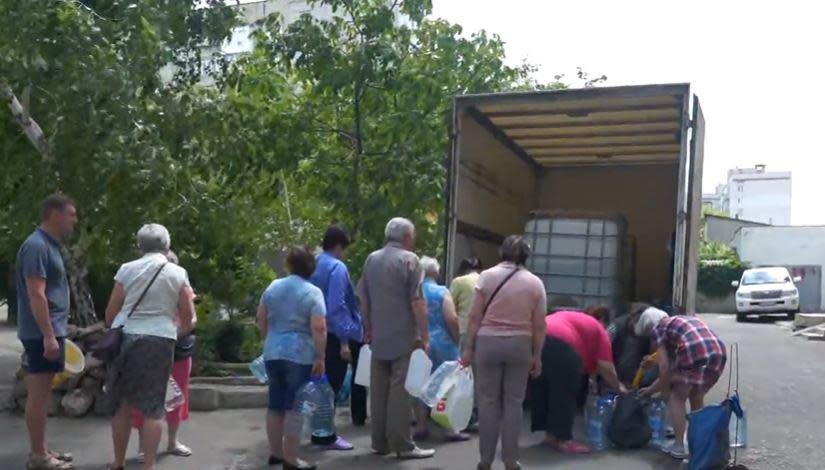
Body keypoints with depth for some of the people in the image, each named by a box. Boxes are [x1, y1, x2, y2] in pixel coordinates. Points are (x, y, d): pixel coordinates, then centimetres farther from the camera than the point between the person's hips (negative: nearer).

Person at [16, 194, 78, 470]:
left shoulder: (49, 245, 15)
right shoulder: (37, 245, -15)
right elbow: (35, 295, -21)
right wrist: (49, 336, -23)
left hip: (50, 331, 10)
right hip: (42, 333, -10)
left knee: (42, 393, 14)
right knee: (38, 394, -3)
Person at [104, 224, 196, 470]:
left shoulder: (127, 269, 3)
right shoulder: (178, 273, 3)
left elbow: (110, 313, 6)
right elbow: (188, 319, 5)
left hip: (125, 338, 1)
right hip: (160, 342, -1)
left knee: (122, 405, 13)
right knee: (153, 408, 5)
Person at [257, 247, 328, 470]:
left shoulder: (273, 287, 8)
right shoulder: (313, 292, -9)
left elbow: (261, 320, 15)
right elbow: (319, 329, -17)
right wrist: (320, 358, -10)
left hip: (272, 353, 6)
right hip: (299, 356, -6)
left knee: (275, 405, 15)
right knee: (294, 408, 0)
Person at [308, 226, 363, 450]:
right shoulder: (337, 268, -16)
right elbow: (337, 306, -23)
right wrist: (344, 340, -22)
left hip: (319, 333, 9)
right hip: (335, 335, -9)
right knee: (332, 385, 0)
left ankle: (321, 433, 26)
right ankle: (325, 436, 7)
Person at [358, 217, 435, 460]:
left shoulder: (371, 259, 12)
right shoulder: (409, 259, -9)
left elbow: (363, 299, 16)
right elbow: (417, 302, -13)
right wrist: (424, 336, -9)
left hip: (378, 337, 6)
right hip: (403, 337, -6)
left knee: (379, 390, 10)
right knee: (399, 390, -3)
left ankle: (379, 442, 16)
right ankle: (402, 445, 1)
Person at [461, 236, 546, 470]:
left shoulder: (487, 276, -2)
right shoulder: (535, 283, 2)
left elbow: (475, 316, -4)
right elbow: (539, 326, 1)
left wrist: (468, 347, 1)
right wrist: (536, 355, 8)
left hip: (488, 343, -1)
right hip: (520, 345, 1)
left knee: (488, 401, 5)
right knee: (513, 402, 8)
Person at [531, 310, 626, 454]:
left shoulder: (572, 318, 36)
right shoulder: (599, 331, 17)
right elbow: (606, 368, 11)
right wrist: (618, 387, 26)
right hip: (559, 345, -7)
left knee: (541, 389, 18)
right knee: (565, 394, 6)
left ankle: (550, 434, 28)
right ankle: (564, 440, 11)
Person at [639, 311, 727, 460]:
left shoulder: (657, 329, 15)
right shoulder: (684, 320, 36)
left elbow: (665, 366, 5)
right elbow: (673, 365, 38)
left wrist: (665, 390, 20)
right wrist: (652, 388, 44)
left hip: (694, 356, -7)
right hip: (719, 354, 7)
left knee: (678, 398, 13)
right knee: (697, 398, 26)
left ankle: (679, 447, 12)